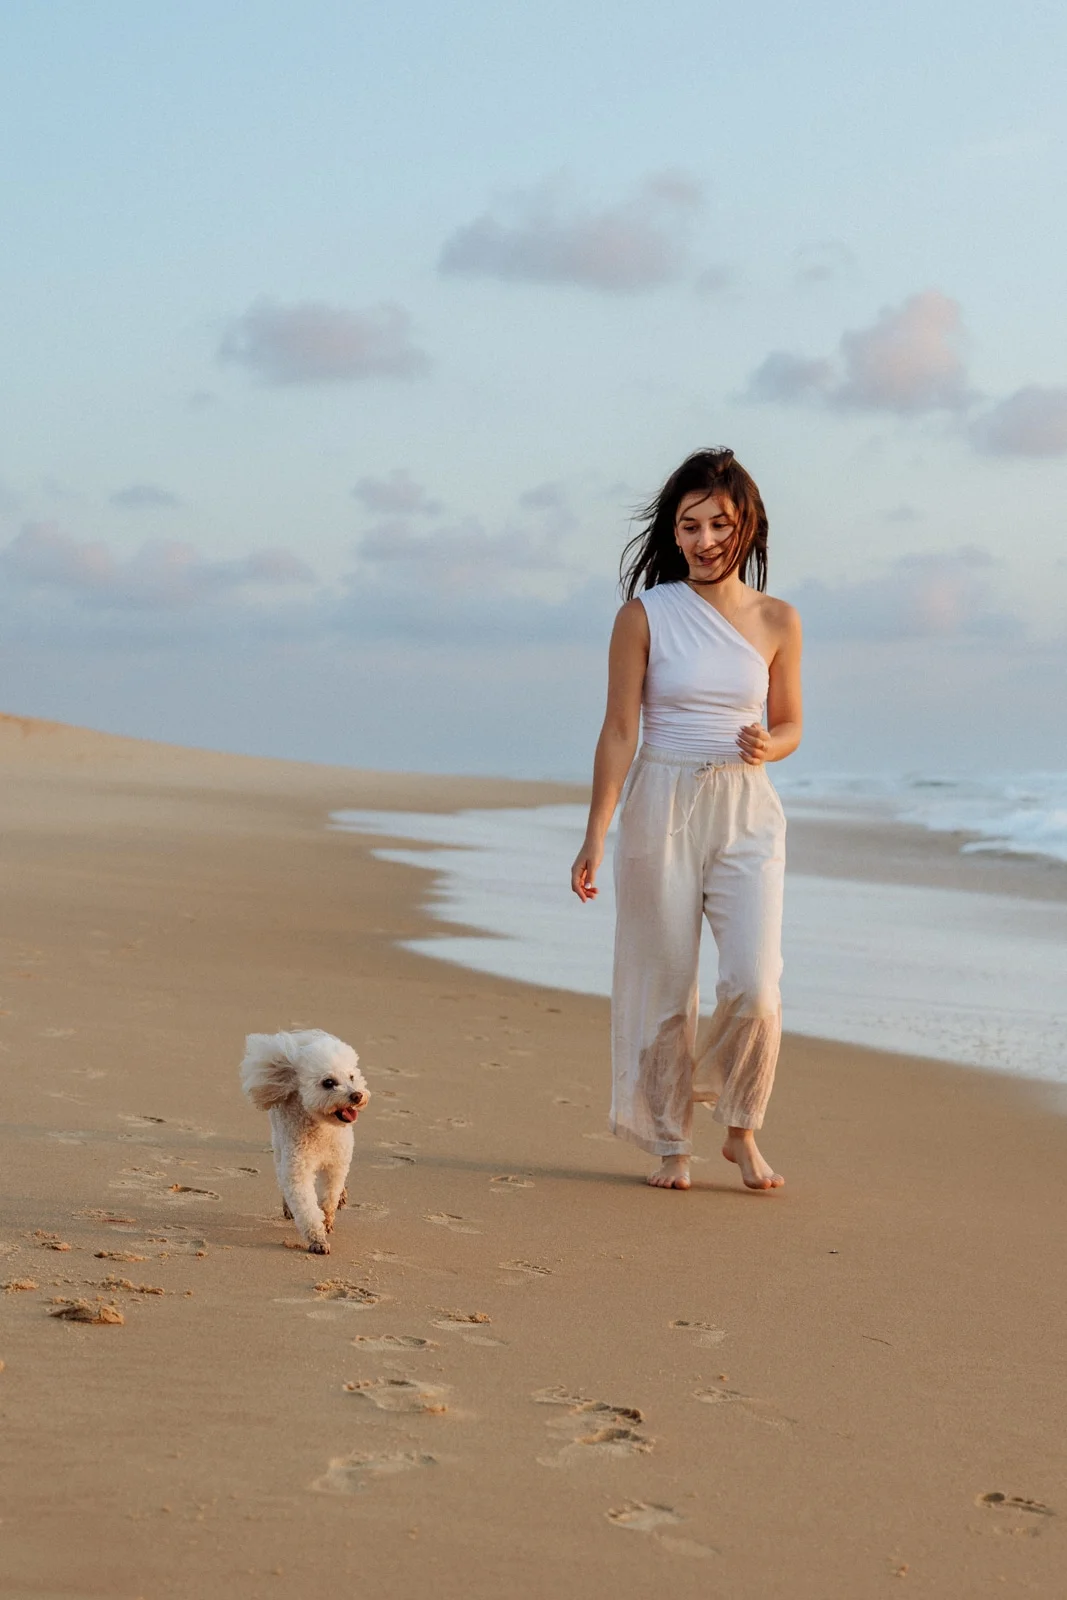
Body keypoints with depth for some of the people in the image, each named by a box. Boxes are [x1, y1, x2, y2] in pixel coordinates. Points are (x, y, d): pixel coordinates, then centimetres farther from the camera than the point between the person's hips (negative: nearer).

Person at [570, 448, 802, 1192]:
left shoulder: (777, 621, 4)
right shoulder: (645, 615, -2)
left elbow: (790, 726, 13)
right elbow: (619, 730, -1)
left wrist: (765, 745, -11)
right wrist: (595, 836, -5)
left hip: (747, 815, 1)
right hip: (662, 809, -1)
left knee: (755, 986, -11)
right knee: (663, 987, 3)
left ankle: (741, 1128, 14)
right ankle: (670, 1145, 20)